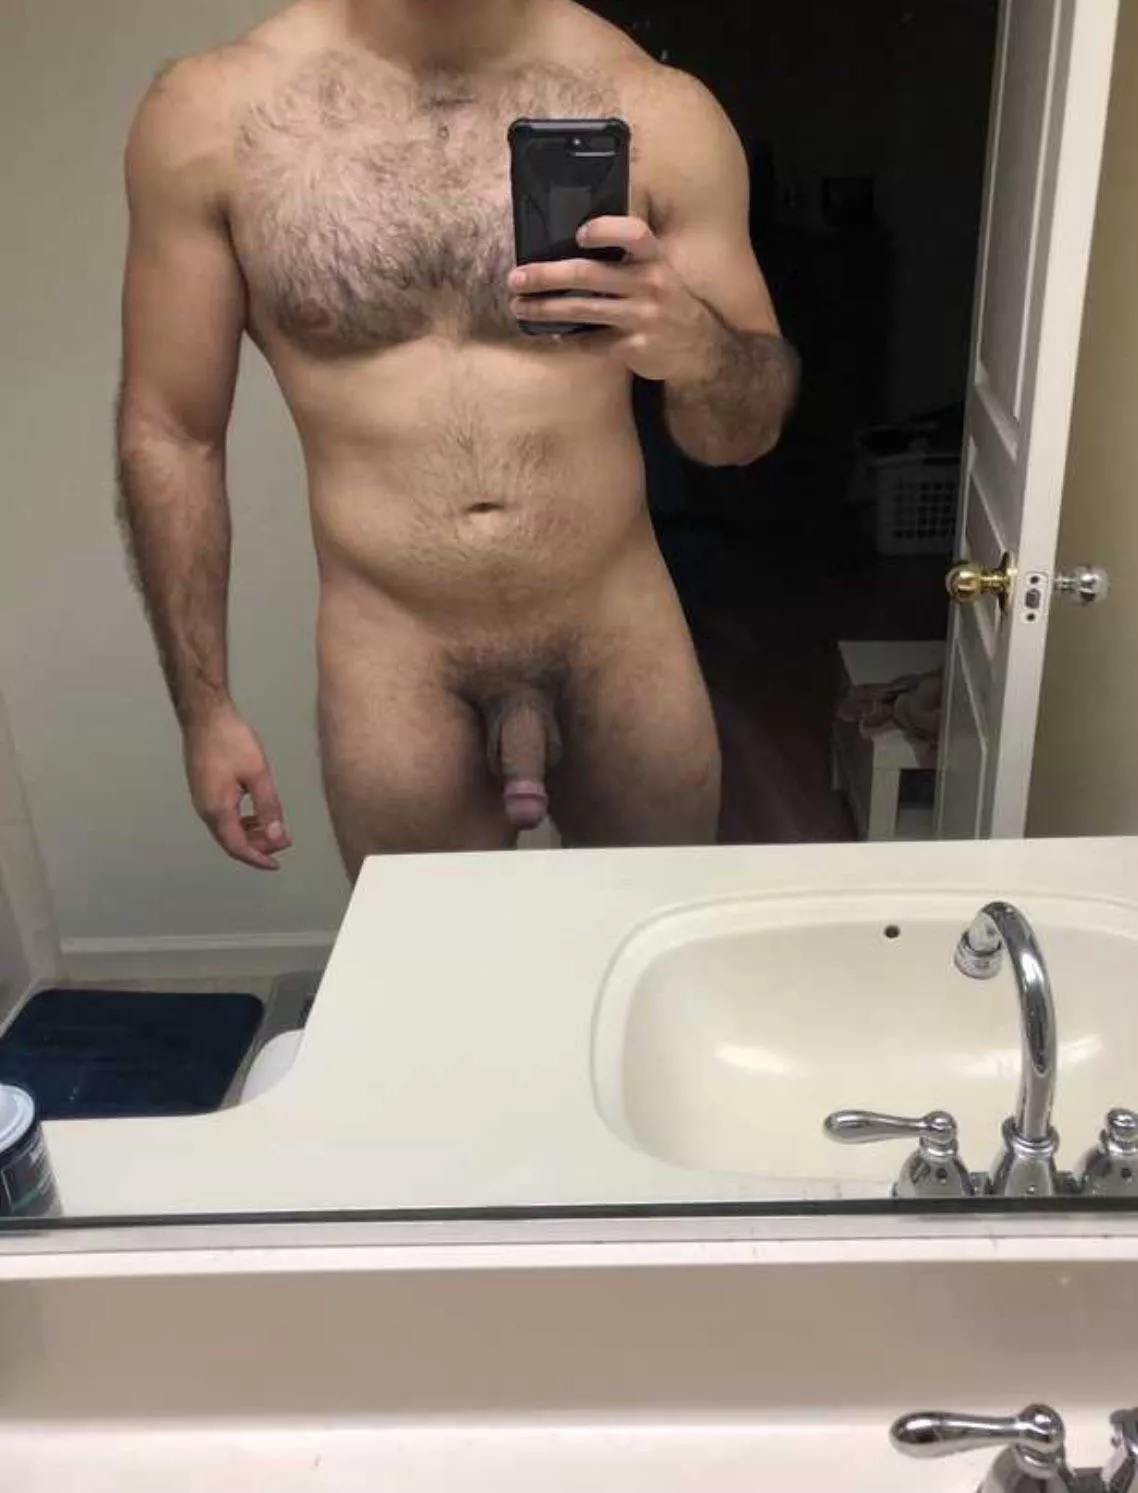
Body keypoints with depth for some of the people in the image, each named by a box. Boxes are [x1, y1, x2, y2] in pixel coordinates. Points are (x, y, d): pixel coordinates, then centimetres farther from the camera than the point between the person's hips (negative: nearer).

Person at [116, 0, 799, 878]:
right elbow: (170, 434, 0)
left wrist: (695, 346, -24)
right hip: (393, 657, 0)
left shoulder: (656, 108, -6)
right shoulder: (211, 111, -6)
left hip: (619, 636, 1)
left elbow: (749, 430, -1)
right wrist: (203, 705, 0)